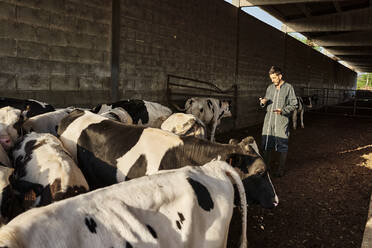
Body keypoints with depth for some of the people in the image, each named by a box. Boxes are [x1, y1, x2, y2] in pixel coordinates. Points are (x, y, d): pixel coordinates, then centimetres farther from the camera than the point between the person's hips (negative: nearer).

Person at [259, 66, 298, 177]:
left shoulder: (288, 88, -2)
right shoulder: (270, 88, 13)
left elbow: (293, 104, -3)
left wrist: (283, 110, -19)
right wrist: (263, 102, -2)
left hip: (282, 121, -5)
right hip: (269, 120, 5)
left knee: (282, 146, 2)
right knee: (266, 145, 10)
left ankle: (281, 169, 16)